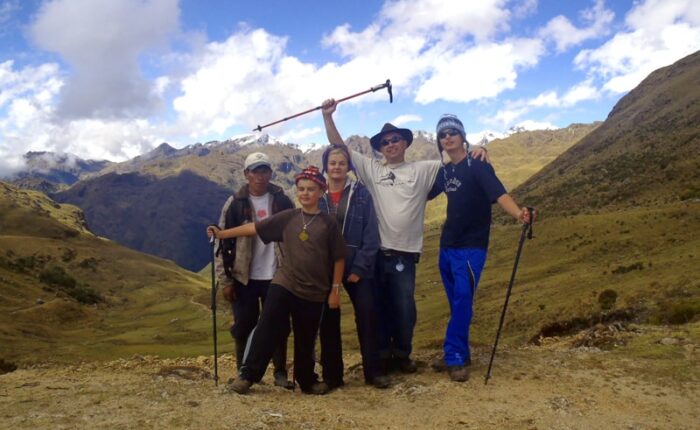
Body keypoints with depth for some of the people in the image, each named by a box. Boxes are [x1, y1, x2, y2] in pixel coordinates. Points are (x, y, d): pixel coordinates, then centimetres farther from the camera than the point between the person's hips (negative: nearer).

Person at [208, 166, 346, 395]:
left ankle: (307, 380, 29)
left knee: (306, 340, 11)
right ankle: (247, 375, 4)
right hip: (283, 284, 1)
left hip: (314, 292, 0)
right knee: (266, 329, -7)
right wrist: (222, 233, -2)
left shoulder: (328, 223, -4)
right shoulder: (287, 217, 0)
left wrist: (335, 289, -1)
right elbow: (254, 227, 1)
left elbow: (339, 258, 0)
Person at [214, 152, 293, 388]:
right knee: (244, 327, 6)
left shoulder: (283, 202, 2)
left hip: (276, 276, 1)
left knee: (279, 326, 7)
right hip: (244, 278, -1)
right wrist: (225, 280, -5)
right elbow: (223, 242, -2)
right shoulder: (234, 204, -2)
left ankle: (281, 373, 22)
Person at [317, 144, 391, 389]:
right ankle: (332, 375, 17)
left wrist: (359, 268, -12)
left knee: (367, 316, -2)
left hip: (357, 267, -1)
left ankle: (373, 371, 11)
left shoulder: (361, 194, -1)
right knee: (329, 321, 6)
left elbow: (371, 235, -5)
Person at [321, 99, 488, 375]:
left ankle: (402, 354, 28)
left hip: (405, 254, -1)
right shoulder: (371, 169, 8)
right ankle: (382, 355, 25)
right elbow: (339, 148, 7)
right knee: (379, 306, 9)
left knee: (404, 308, 6)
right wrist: (328, 116, -1)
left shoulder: (422, 170, 7)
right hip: (375, 252, 1)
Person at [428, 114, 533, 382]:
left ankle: (454, 356, -1)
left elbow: (499, 194, -25)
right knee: (456, 303, 11)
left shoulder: (477, 166, -10)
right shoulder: (444, 172, 11)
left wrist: (517, 213, -44)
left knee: (462, 301, -9)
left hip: (471, 247, -6)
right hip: (447, 246, 6)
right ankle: (458, 355, 20)